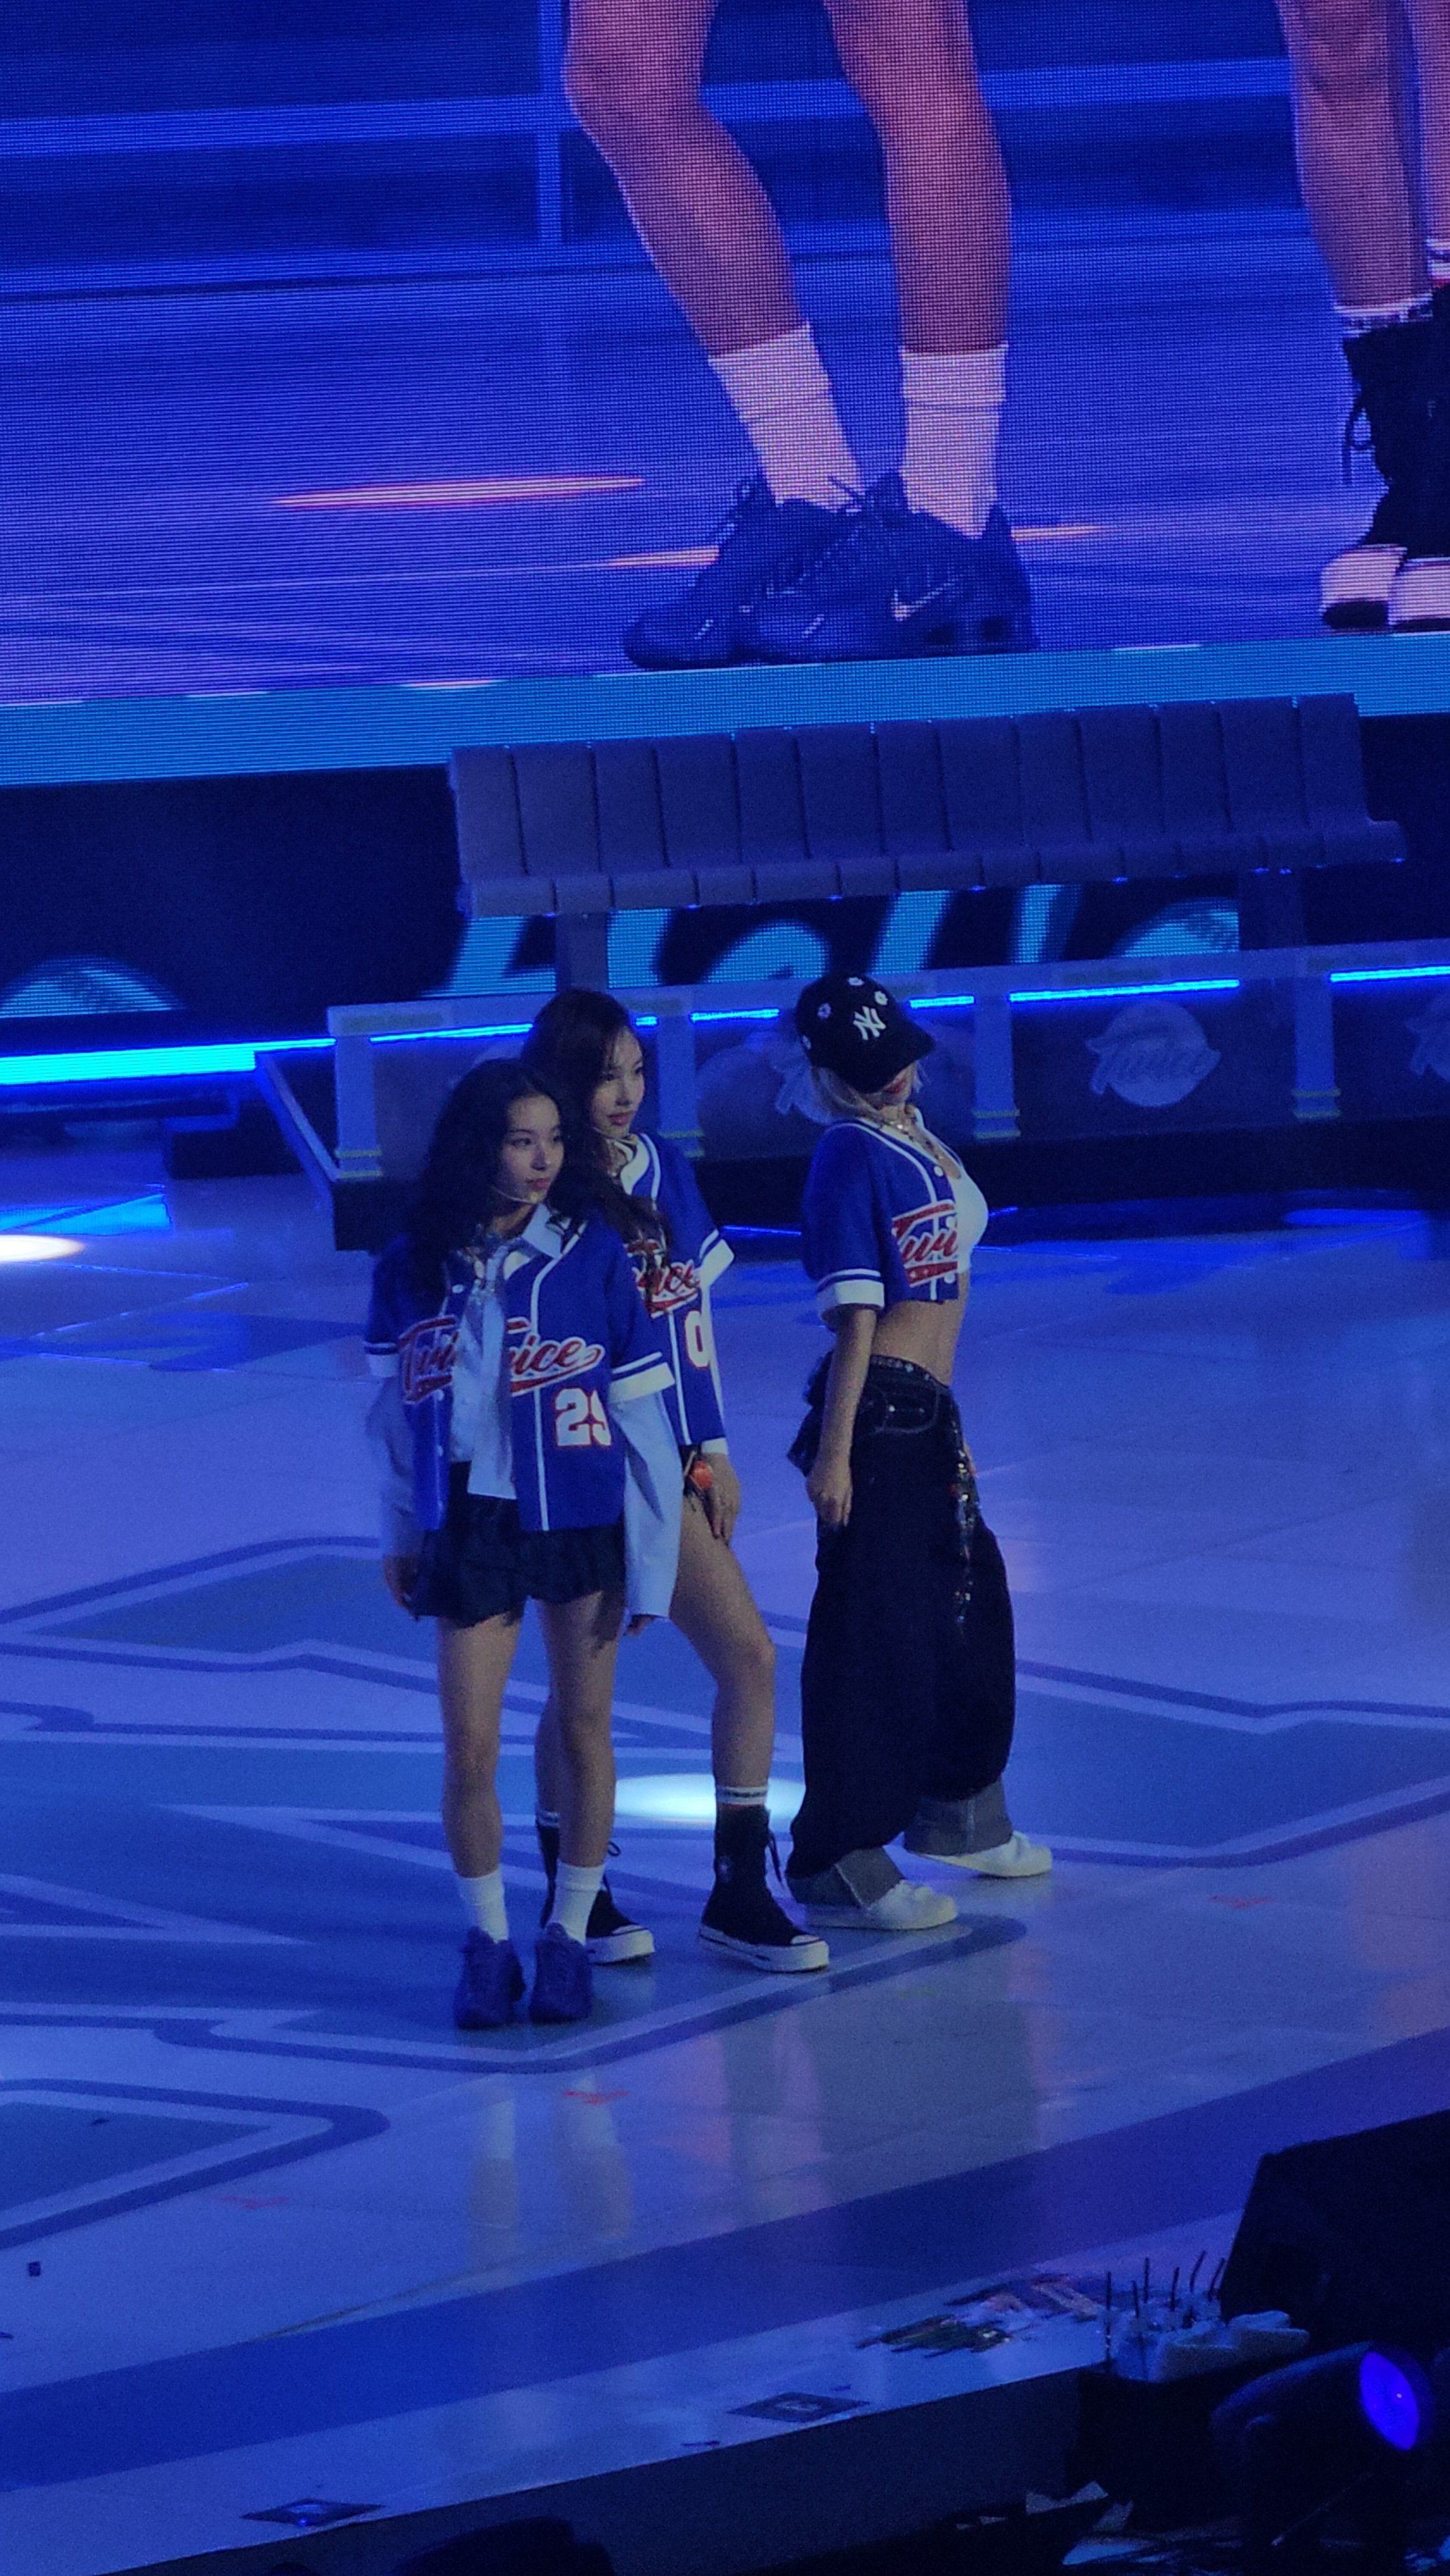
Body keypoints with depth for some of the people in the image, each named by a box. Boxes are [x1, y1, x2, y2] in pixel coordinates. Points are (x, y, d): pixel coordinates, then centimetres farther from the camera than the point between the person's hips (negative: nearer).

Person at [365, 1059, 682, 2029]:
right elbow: (401, 1406, 8)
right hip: (469, 1530, 1)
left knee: (584, 1730, 8)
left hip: (582, 1525, -1)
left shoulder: (592, 1252, -9)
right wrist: (402, 1537, 13)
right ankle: (489, 1944, 17)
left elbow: (641, 1415, -6)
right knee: (470, 1752, -1)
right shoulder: (416, 1269, -4)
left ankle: (570, 1938, 22)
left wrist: (652, 1562, -7)